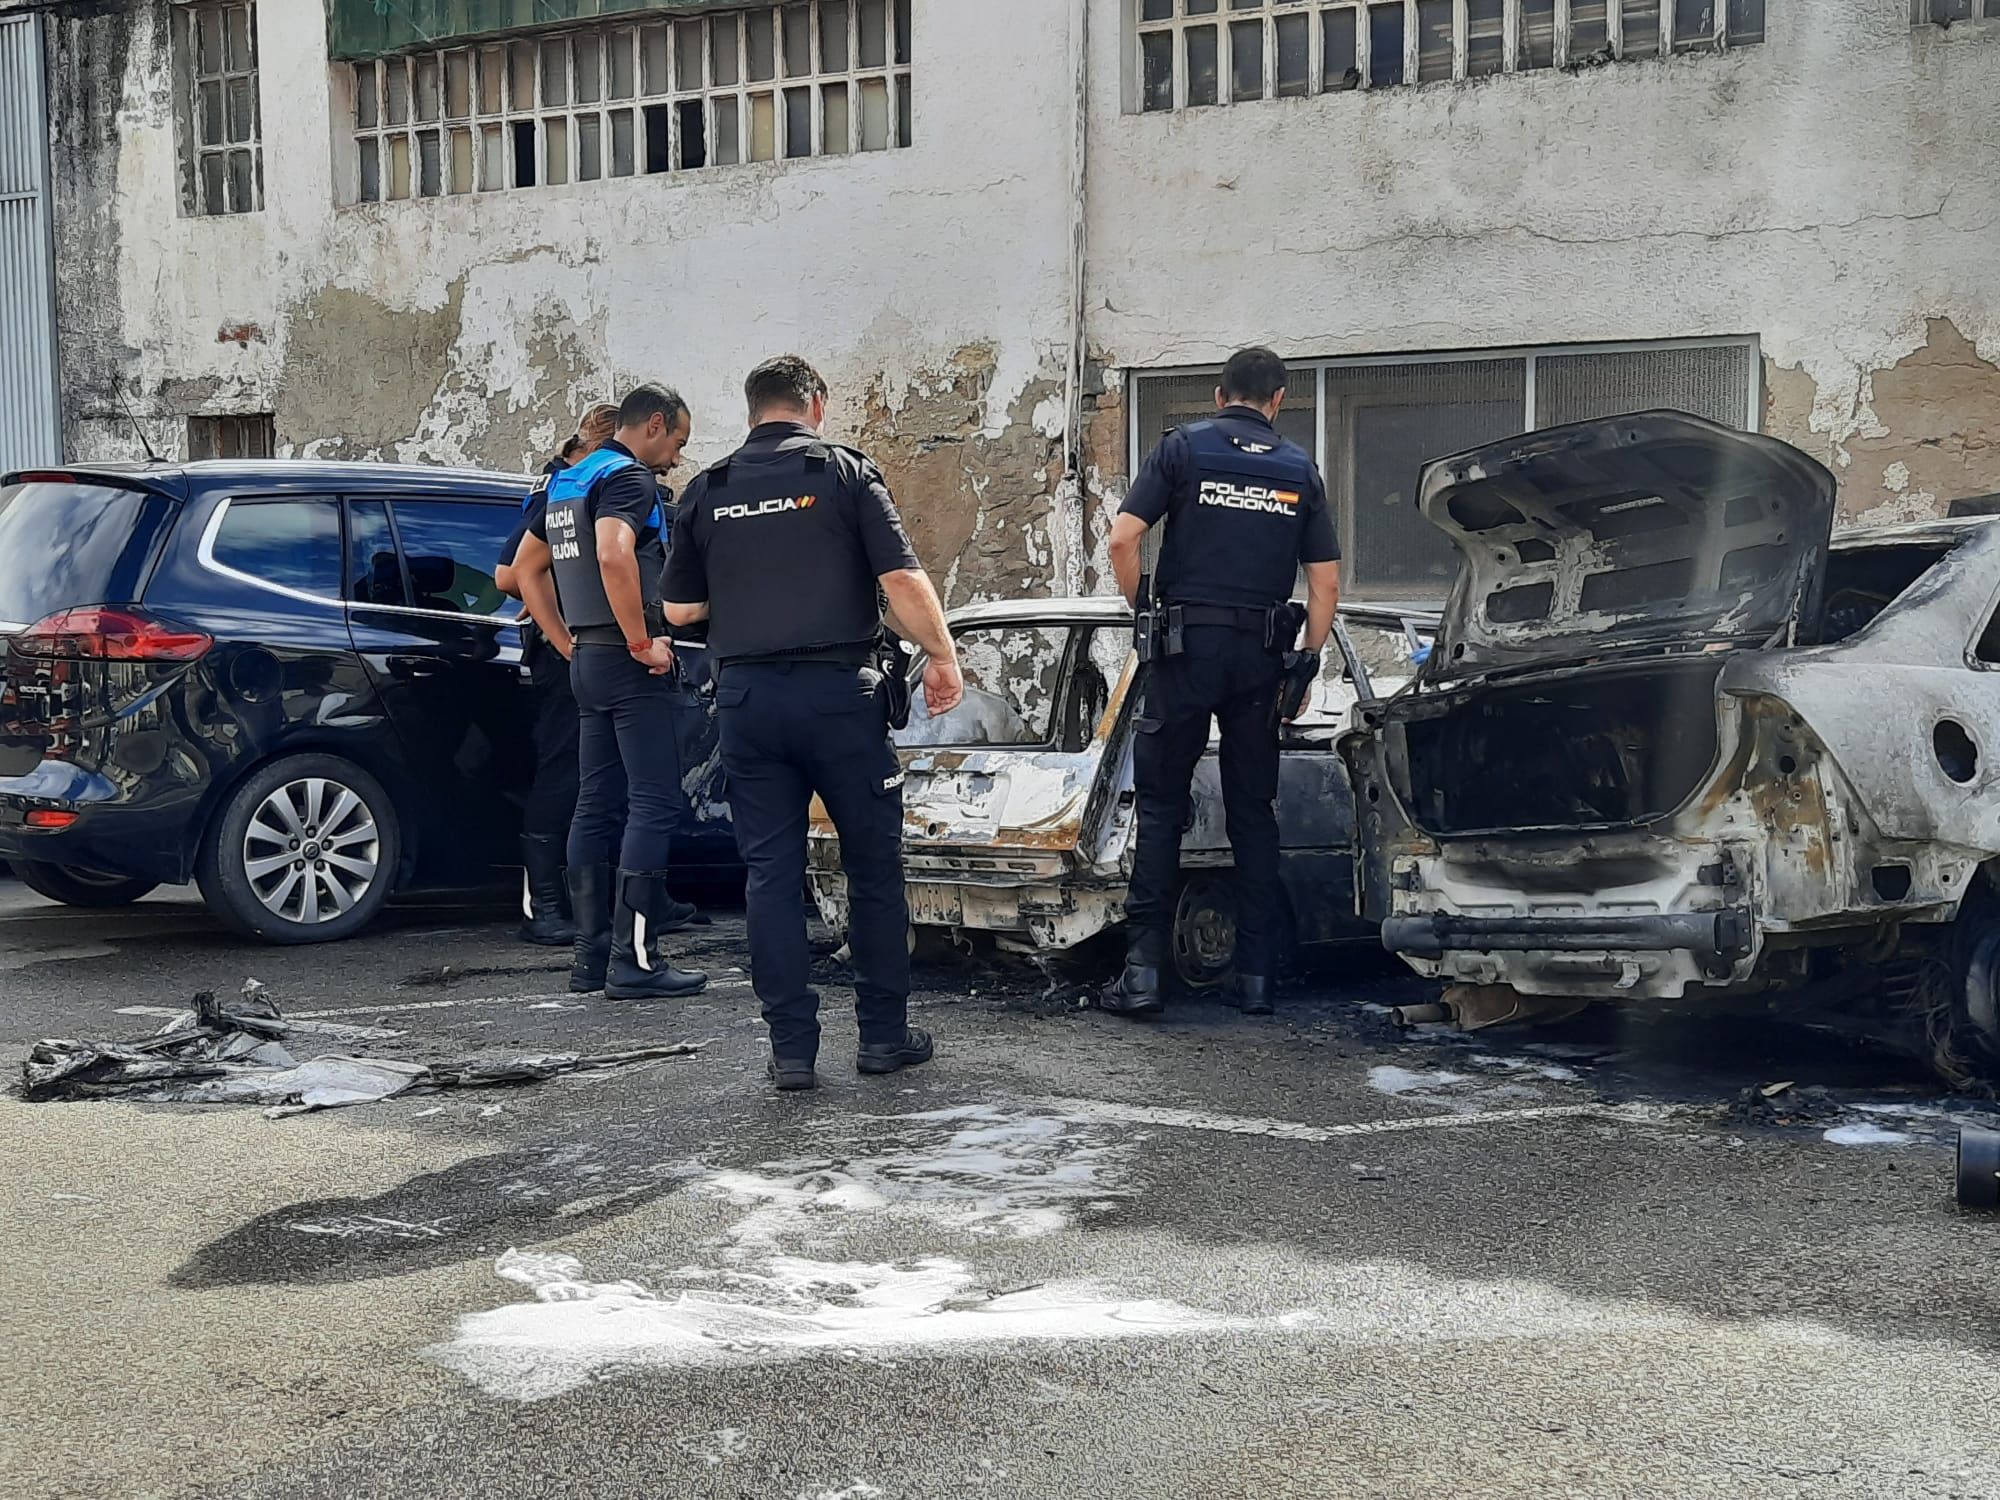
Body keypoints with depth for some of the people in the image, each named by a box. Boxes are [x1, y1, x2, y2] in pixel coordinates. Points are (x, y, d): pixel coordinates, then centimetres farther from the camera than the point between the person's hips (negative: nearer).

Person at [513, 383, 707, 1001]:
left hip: (589, 662, 10)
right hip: (629, 663, -9)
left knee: (597, 805, 10)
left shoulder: (567, 482, 19)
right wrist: (643, 642, -20)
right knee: (653, 803, -8)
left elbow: (526, 568, 25)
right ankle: (634, 958, -10)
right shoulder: (629, 476, -10)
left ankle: (590, 955, 13)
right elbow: (613, 555, -29)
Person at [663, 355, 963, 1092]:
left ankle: (792, 1047, 7)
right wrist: (943, 658, 4)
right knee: (874, 865, 10)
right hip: (839, 691, -2)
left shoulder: (707, 491, 7)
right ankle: (884, 1034, 15)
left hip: (746, 698, 3)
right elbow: (903, 580, -9)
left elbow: (680, 608, 10)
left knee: (771, 873, 6)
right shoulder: (845, 472, -1)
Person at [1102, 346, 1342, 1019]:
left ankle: (1143, 969, -1)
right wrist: (1309, 661, 13)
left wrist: (1143, 610, 5)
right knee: (1254, 812, 10)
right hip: (1262, 653, 2)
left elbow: (1122, 538, -8)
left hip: (1186, 643, -2)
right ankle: (1256, 977, 11)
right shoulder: (1299, 468, 10)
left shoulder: (1185, 446, 3)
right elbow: (1325, 579, 7)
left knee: (1161, 807, 4)